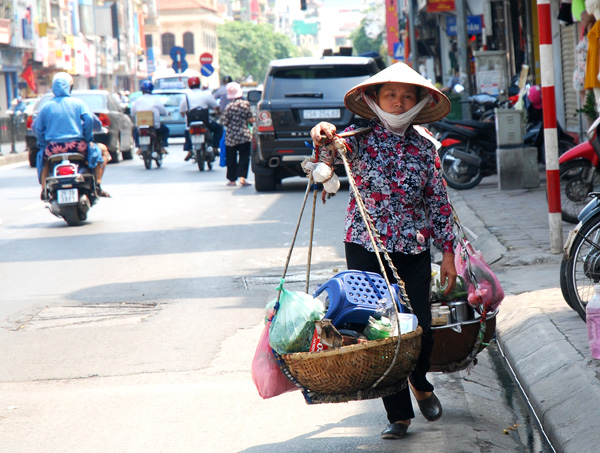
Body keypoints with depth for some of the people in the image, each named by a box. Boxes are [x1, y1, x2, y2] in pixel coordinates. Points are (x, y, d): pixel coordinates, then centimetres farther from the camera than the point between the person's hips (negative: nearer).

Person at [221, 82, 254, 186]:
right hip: (245, 135, 0)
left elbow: (224, 122, -8)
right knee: (244, 157, 3)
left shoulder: (229, 107, -10)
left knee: (231, 158, 10)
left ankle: (232, 179, 13)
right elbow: (251, 120, -5)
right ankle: (242, 177, -13)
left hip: (231, 137, 0)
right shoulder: (246, 104, -7)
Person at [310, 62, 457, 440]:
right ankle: (399, 414, 11)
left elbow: (438, 200, 9)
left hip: (414, 250, 2)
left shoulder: (425, 145, 4)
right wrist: (325, 135, -49)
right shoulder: (362, 138, -3)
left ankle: (420, 383, 30)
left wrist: (448, 251, 8)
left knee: (421, 330, -4)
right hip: (366, 248, -1)